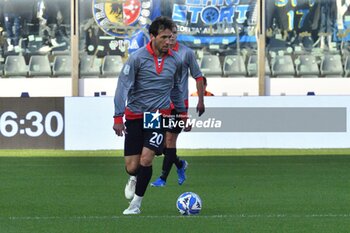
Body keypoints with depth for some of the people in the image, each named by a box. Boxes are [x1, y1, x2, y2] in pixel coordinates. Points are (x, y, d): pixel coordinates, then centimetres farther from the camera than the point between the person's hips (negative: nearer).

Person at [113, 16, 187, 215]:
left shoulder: (175, 60, 0)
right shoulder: (137, 58, -11)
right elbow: (123, 86, -11)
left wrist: (183, 113, 21)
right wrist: (118, 116, -17)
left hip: (159, 115, 1)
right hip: (135, 115, -1)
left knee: (146, 159, -17)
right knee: (132, 167, -1)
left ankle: (136, 204, 0)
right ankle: (134, 179, 38)